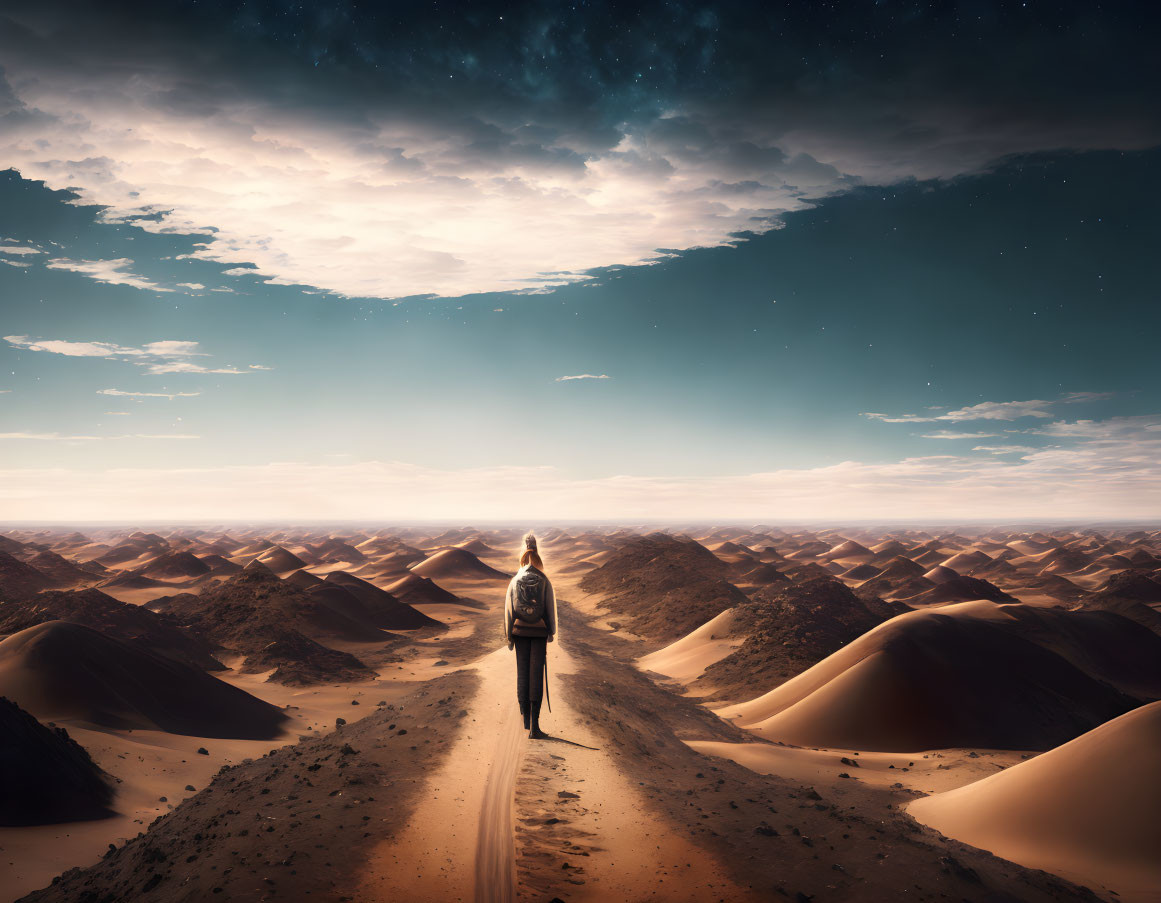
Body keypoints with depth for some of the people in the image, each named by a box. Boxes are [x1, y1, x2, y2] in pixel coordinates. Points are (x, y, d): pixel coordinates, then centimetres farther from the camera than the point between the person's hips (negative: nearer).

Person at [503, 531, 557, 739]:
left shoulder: (515, 581, 0)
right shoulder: (545, 582, -3)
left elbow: (508, 608, 0)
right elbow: (551, 608, -2)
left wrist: (508, 636, 6)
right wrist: (551, 633, 9)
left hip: (520, 630, 1)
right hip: (539, 631, -1)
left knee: (522, 671, 14)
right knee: (537, 673, -2)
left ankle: (526, 717, 22)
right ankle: (534, 725, -9)